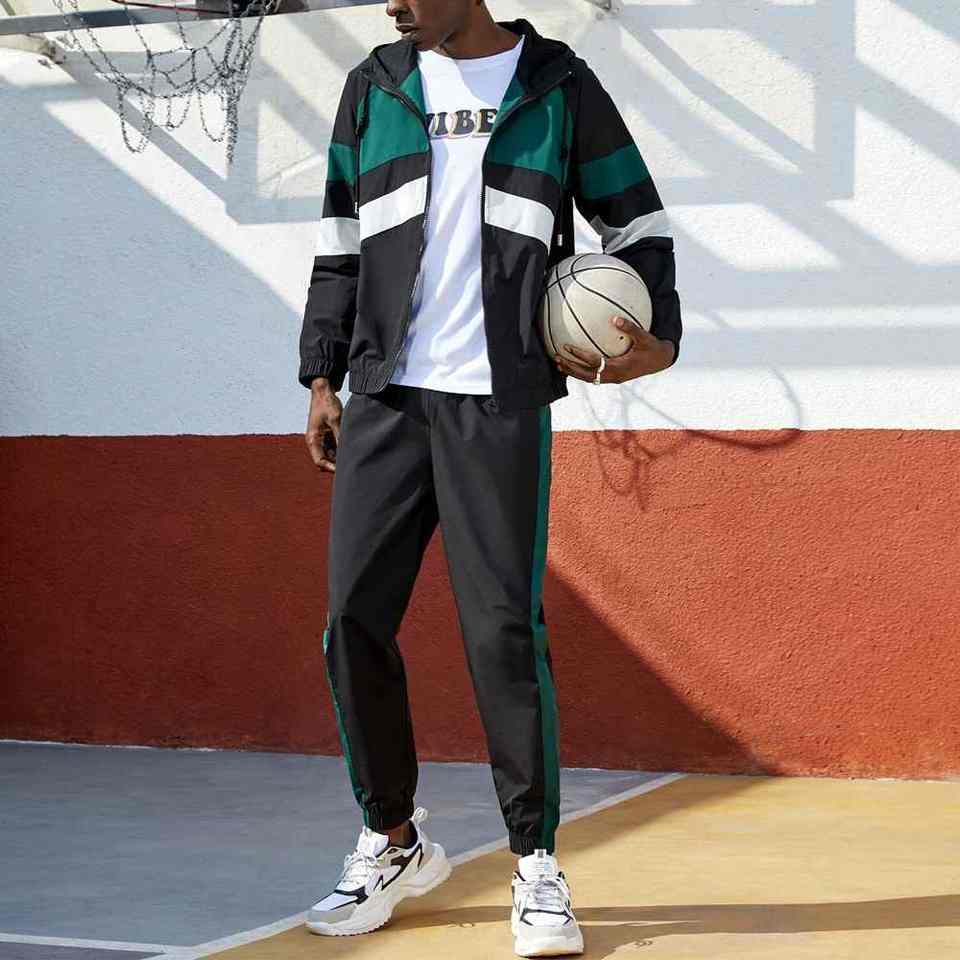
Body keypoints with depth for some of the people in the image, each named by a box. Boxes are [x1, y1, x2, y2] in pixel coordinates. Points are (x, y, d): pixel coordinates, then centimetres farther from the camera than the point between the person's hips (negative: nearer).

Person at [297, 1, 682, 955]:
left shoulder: (560, 87, 5)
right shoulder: (375, 86, 12)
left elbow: (637, 224, 10)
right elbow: (340, 242, 14)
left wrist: (659, 339, -6)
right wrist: (321, 379, 8)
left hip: (501, 406, -3)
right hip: (385, 399, 3)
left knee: (504, 627, -8)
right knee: (354, 617, 0)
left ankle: (536, 863, 4)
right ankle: (393, 841, 17)